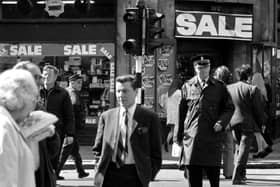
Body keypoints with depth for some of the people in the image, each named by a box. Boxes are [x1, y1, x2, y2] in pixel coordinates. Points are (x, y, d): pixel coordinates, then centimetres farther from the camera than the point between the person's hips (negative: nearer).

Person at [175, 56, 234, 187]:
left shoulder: (219, 87, 8)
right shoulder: (187, 87, 9)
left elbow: (229, 108, 12)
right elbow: (181, 112, 11)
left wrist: (221, 122, -7)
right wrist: (178, 136, 9)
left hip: (212, 136, 0)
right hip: (191, 137, 0)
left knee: (214, 175, 1)